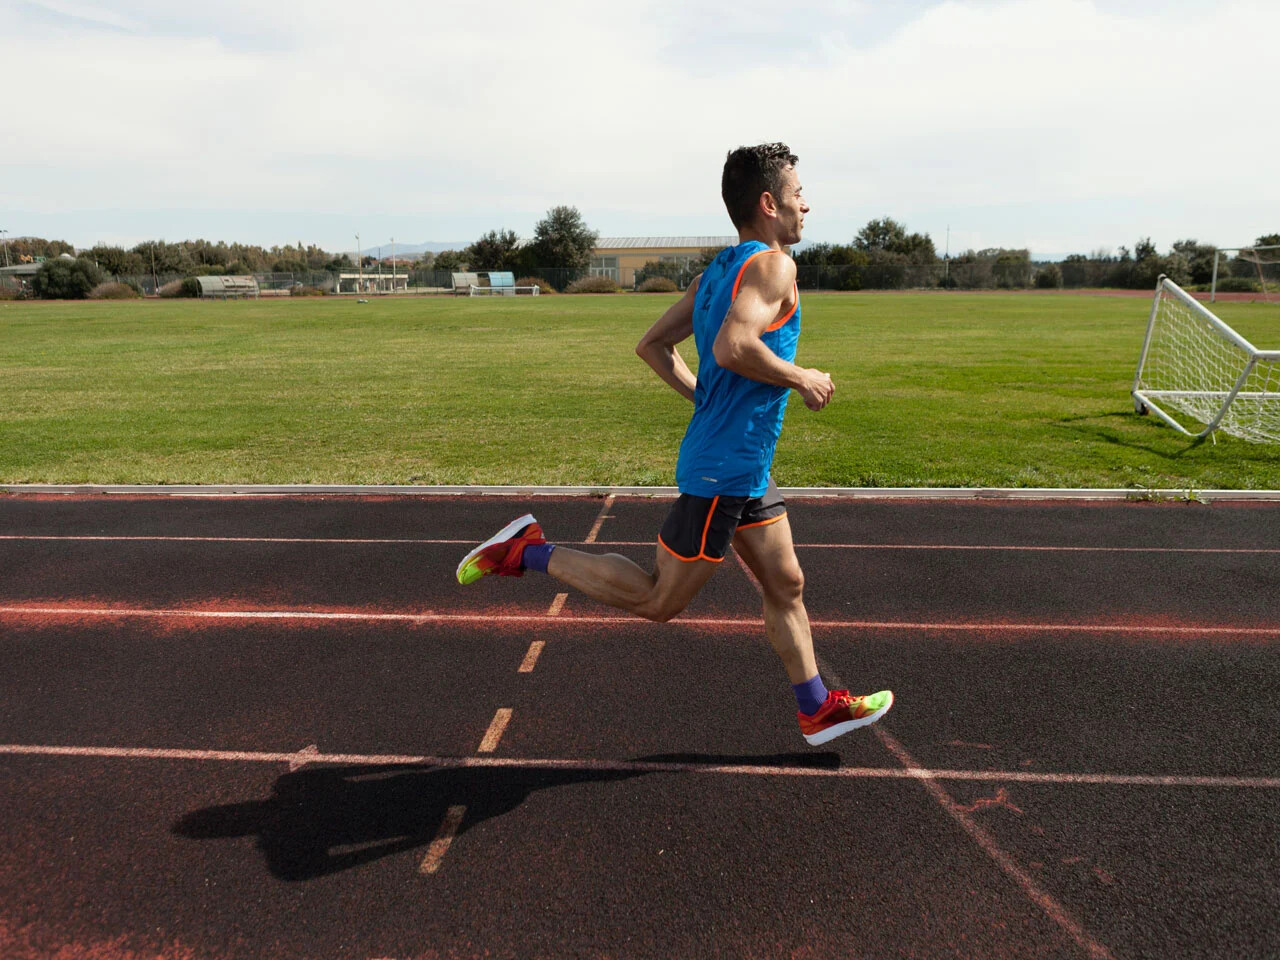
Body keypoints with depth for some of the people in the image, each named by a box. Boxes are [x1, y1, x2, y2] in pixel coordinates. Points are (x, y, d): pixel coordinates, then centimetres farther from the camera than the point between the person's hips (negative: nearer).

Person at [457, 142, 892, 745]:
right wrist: (802, 379, -15)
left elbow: (653, 345, 15)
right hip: (724, 469, -10)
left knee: (786, 587, 17)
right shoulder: (772, 265, -13)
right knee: (659, 601, 2)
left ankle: (816, 710, 31)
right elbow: (732, 346, -30)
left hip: (744, 469, 10)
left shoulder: (715, 272, 13)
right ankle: (529, 553, 7)